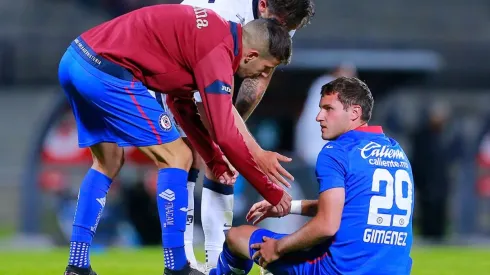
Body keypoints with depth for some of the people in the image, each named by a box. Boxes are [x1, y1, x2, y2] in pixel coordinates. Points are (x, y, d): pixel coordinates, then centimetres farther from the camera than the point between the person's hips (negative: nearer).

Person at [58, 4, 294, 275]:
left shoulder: (210, 32, 17)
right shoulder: (217, 51, -11)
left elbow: (180, 100, 28)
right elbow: (225, 135, -11)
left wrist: (215, 161, 29)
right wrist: (271, 192, -2)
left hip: (74, 60, 10)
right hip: (105, 71, -10)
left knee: (107, 162, 23)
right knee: (175, 158, -2)